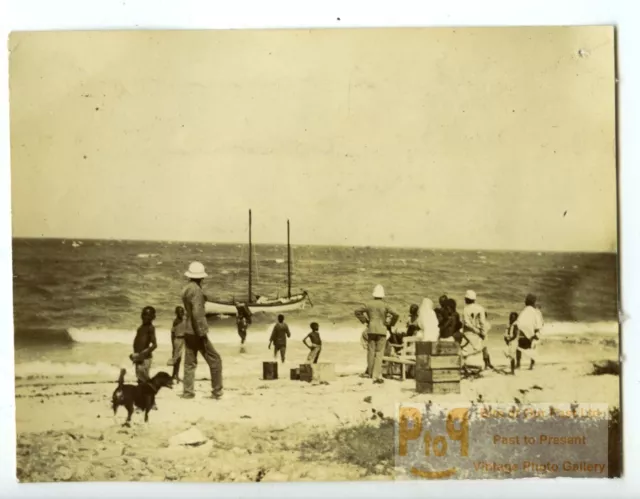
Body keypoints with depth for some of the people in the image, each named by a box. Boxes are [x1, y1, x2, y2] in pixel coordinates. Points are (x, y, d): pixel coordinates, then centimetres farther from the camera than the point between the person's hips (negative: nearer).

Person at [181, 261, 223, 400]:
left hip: (188, 331, 9)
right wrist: (202, 331, -19)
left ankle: (188, 391, 9)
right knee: (214, 360, 1)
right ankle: (217, 391, 4)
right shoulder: (196, 290, -16)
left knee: (190, 362, 11)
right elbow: (197, 312, -23)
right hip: (197, 332, -9)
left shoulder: (186, 289, 11)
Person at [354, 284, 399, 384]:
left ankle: (370, 372, 23)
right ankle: (377, 376, -9)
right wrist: (391, 324, 0)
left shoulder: (369, 304, 1)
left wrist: (364, 320, 12)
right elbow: (395, 315, -15)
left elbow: (357, 311, 6)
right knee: (379, 353, -2)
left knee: (371, 351, 14)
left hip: (371, 330, 3)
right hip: (381, 330, -3)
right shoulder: (384, 305, -6)